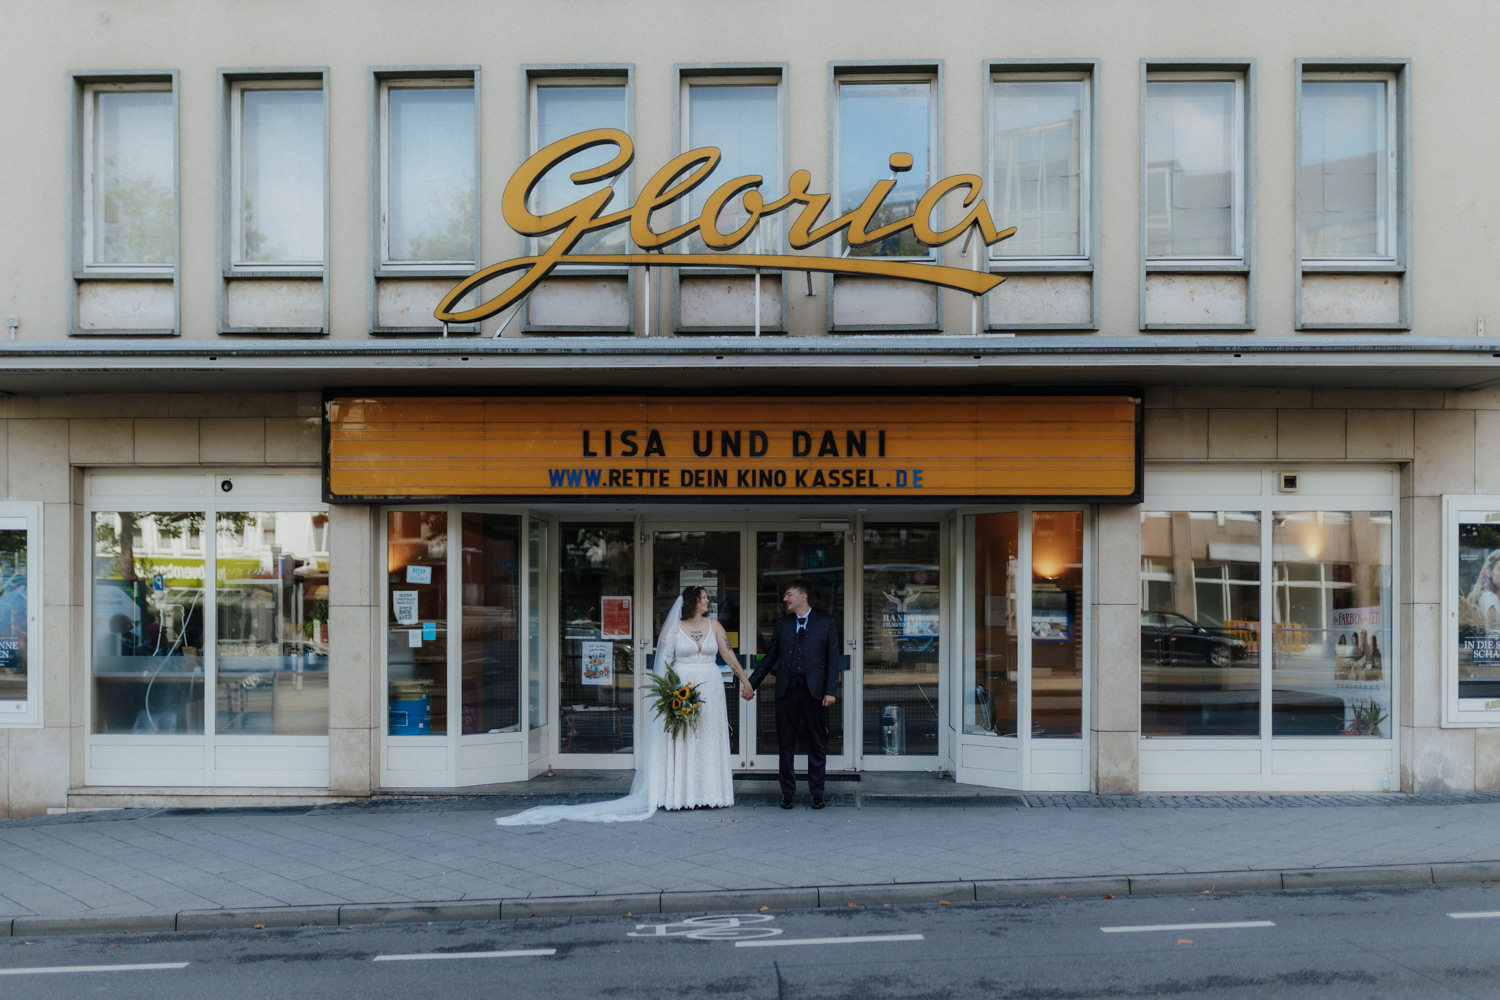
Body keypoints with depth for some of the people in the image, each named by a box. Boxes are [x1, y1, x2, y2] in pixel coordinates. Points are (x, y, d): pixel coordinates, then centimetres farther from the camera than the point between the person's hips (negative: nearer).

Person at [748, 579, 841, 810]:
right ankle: (788, 793, 16)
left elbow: (833, 658, 0)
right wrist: (752, 683, 11)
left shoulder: (826, 622, 3)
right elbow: (770, 657, 15)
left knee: (817, 745, 5)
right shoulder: (782, 624, 10)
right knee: (785, 745, 6)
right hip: (786, 690, 3)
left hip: (814, 691, -2)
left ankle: (817, 793, 15)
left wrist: (831, 691, -8)